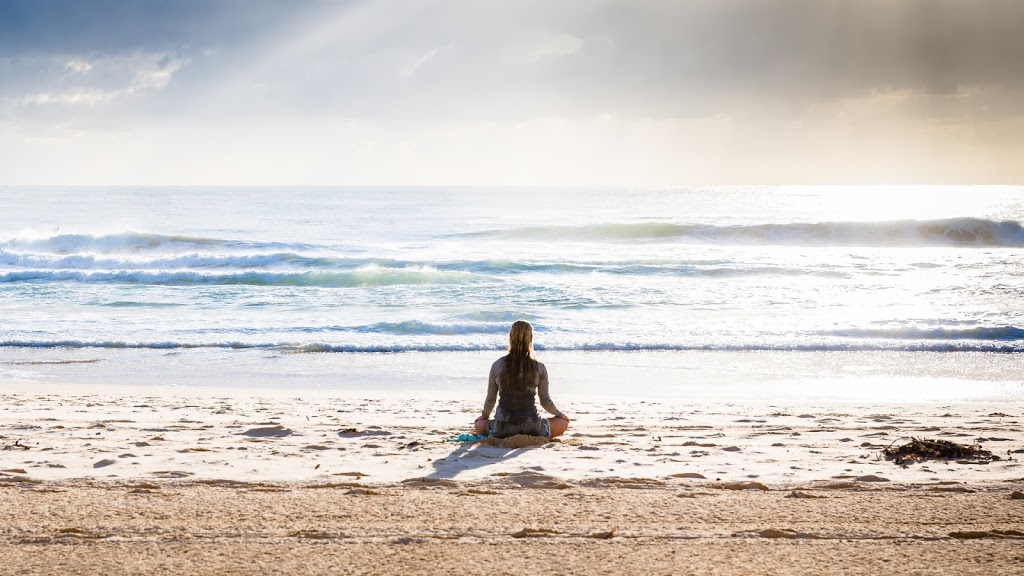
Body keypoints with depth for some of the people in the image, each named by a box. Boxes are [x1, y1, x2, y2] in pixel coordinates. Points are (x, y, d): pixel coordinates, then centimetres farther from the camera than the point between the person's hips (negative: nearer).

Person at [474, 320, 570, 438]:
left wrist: (484, 415, 29)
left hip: (503, 428, 1)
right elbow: (545, 401, 6)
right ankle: (534, 437, 4)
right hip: (531, 427, -1)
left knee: (478, 425, 32)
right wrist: (559, 414, 27)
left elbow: (490, 399, 8)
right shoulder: (539, 368, -4)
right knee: (563, 422, 22)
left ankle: (506, 437, 9)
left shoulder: (497, 365, -2)